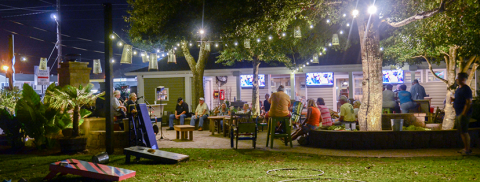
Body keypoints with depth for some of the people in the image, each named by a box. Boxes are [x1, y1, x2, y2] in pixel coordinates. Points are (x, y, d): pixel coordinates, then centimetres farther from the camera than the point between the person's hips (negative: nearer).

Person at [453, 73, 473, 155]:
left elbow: (468, 102, -20)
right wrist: (454, 99, 4)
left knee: (464, 131, -5)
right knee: (461, 132, 13)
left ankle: (468, 150, 2)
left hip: (463, 114, -9)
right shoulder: (459, 88, 14)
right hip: (458, 114, 9)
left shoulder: (466, 89, -15)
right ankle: (465, 148, 22)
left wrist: (463, 114, -22)